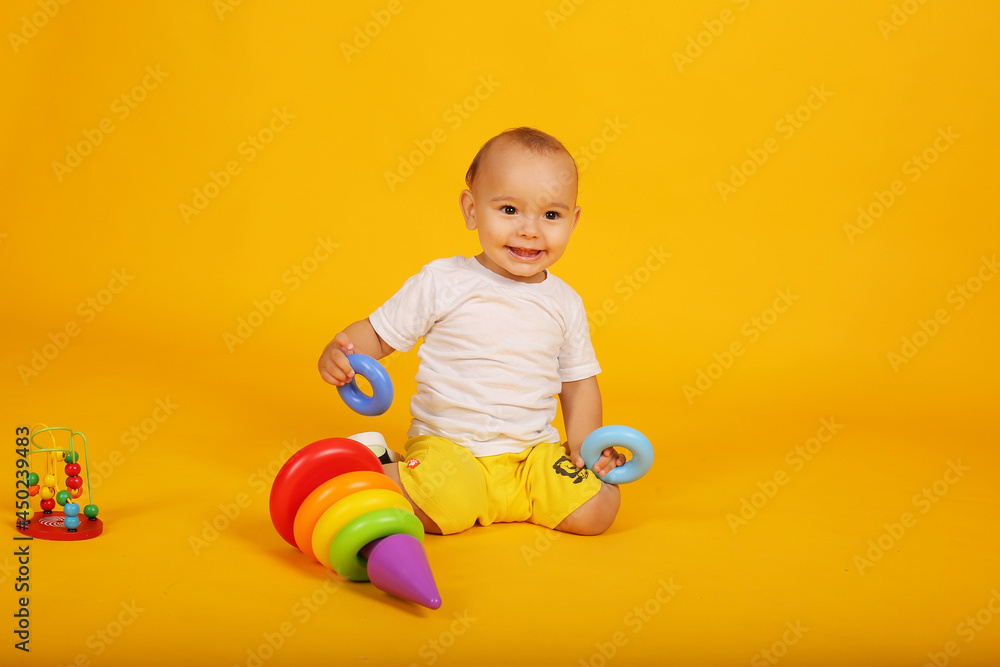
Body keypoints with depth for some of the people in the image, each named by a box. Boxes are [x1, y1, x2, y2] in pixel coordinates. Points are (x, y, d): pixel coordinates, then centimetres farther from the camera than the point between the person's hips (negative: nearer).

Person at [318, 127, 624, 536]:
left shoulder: (565, 303, 6)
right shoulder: (441, 283, -5)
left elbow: (579, 379, 16)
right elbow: (378, 334, 1)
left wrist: (584, 441, 1)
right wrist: (338, 352, -20)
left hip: (534, 452, 5)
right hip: (448, 445, -4)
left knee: (597, 510, -16)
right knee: (447, 507, -34)